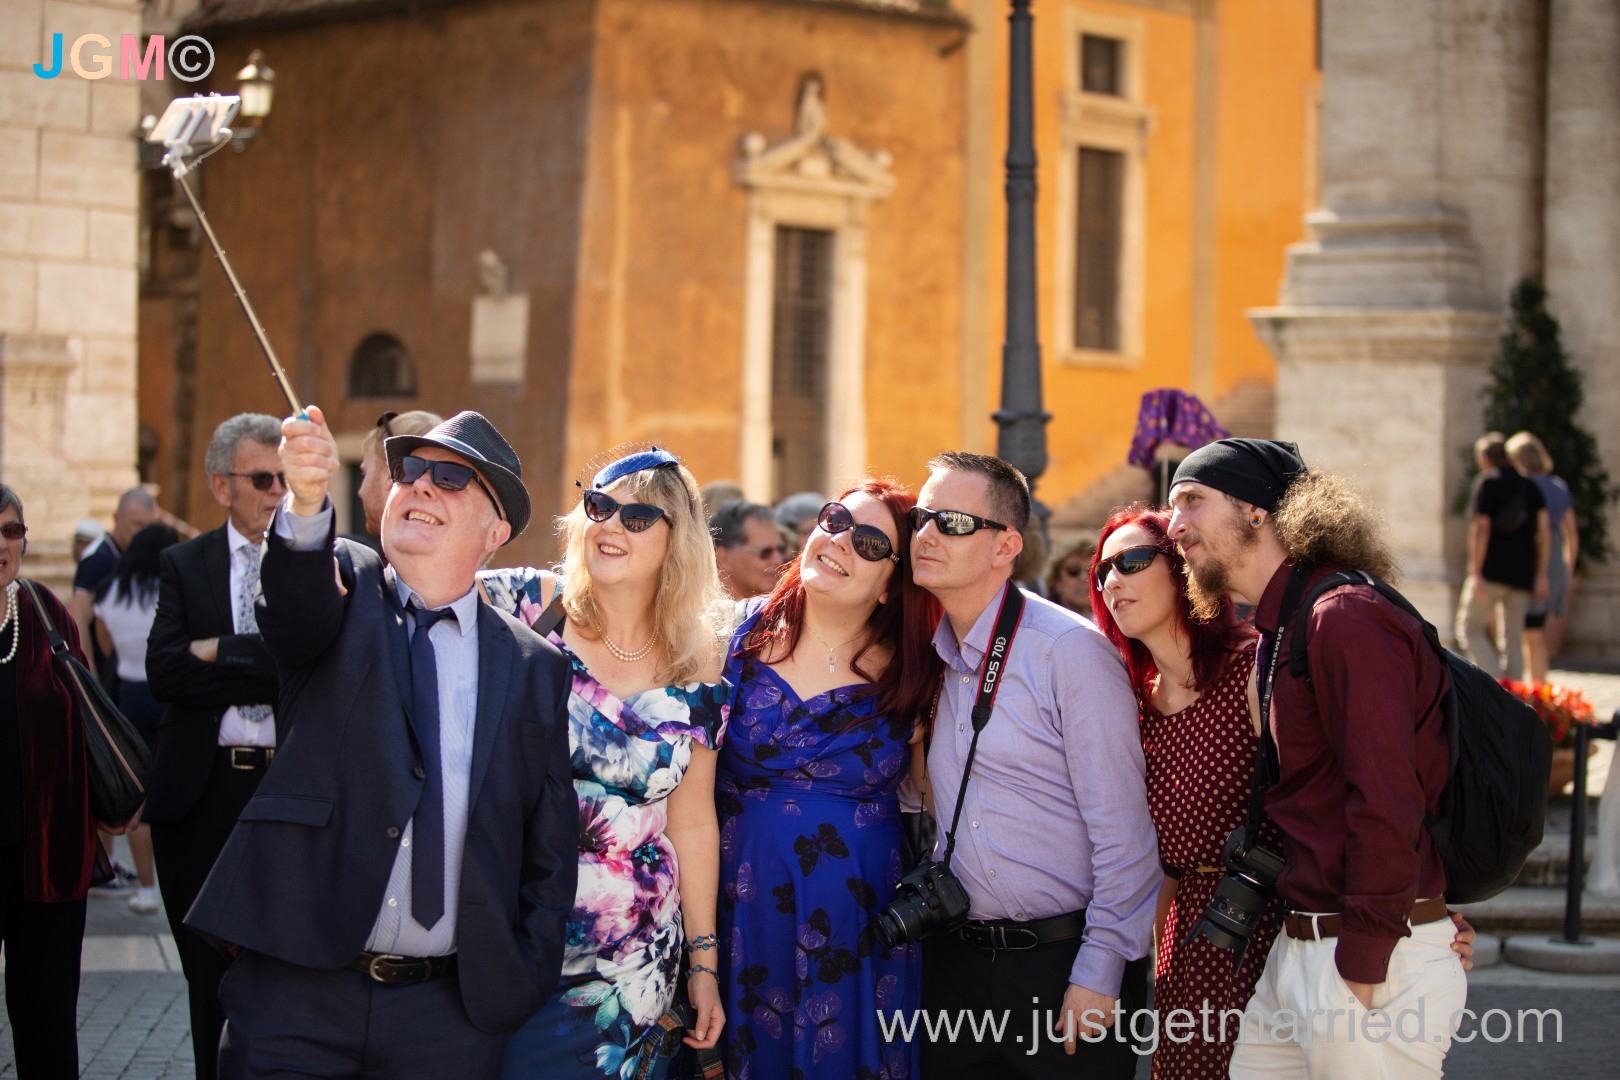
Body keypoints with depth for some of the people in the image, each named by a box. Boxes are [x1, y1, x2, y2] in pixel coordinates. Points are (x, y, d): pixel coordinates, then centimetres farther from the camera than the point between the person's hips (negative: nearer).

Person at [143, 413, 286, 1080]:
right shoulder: (183, 566, 8)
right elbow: (164, 673, -6)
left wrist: (221, 653, -12)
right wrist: (264, 663, -13)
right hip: (207, 793, 2)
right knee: (212, 974, 10)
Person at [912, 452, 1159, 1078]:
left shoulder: (1071, 650, -11)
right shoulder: (926, 658, 8)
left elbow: (1123, 831, -13)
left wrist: (1100, 974, -15)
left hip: (1065, 964, -6)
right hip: (954, 965, 6)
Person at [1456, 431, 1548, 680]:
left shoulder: (1485, 483, -3)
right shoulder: (1530, 485, 13)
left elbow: (1481, 529, -12)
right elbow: (1545, 531, 6)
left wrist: (1476, 573, -14)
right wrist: (1541, 575, 7)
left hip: (1492, 572, -5)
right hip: (1523, 574, 5)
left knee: (1470, 628, 3)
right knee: (1513, 639, 9)